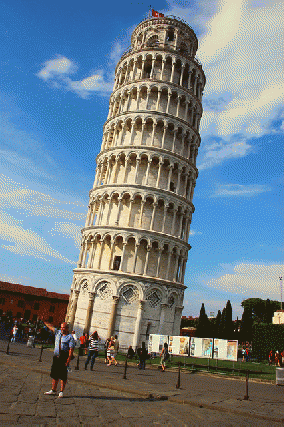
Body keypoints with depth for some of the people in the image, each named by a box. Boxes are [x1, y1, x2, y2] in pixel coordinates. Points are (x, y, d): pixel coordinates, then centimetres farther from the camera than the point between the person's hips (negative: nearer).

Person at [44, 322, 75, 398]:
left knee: (63, 376, -1)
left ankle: (61, 392, 8)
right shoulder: (58, 333, 11)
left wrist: (68, 360, -17)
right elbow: (51, 327, 19)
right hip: (56, 357, 6)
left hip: (64, 358, -6)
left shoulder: (70, 337, -8)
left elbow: (71, 350, -12)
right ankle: (53, 390, 24)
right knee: (54, 374, 12)